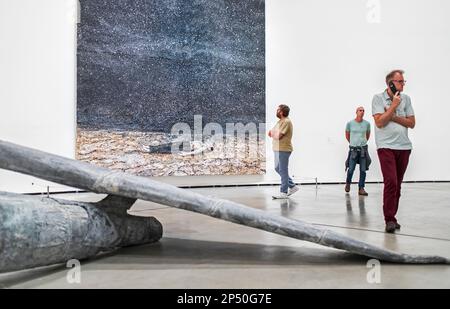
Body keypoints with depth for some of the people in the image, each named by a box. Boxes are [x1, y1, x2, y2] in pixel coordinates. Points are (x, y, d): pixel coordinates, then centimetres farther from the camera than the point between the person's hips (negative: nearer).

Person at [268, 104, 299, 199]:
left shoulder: (286, 122, -16)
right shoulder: (280, 121, 17)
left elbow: (278, 136, -21)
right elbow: (275, 134, 21)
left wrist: (272, 133, -1)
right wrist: (273, 133, -1)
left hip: (283, 150, -11)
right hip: (278, 149, 11)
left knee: (283, 171, -4)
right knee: (278, 169, 16)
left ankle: (283, 193, 4)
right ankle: (292, 186, 25)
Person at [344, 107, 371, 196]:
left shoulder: (367, 124, 2)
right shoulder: (350, 123, -3)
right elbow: (347, 135, 13)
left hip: (363, 149, 2)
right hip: (353, 149, -1)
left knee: (363, 170, -1)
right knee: (351, 169, -1)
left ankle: (361, 189, 5)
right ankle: (348, 183, 26)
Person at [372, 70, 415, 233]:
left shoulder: (406, 98, 11)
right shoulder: (378, 98, -1)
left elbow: (412, 123, 6)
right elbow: (380, 122, -11)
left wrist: (393, 116, -6)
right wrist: (394, 105, -9)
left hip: (404, 146, 5)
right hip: (386, 146, -4)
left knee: (397, 185, 8)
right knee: (391, 182, -14)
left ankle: (392, 216, 18)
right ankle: (389, 219, -8)